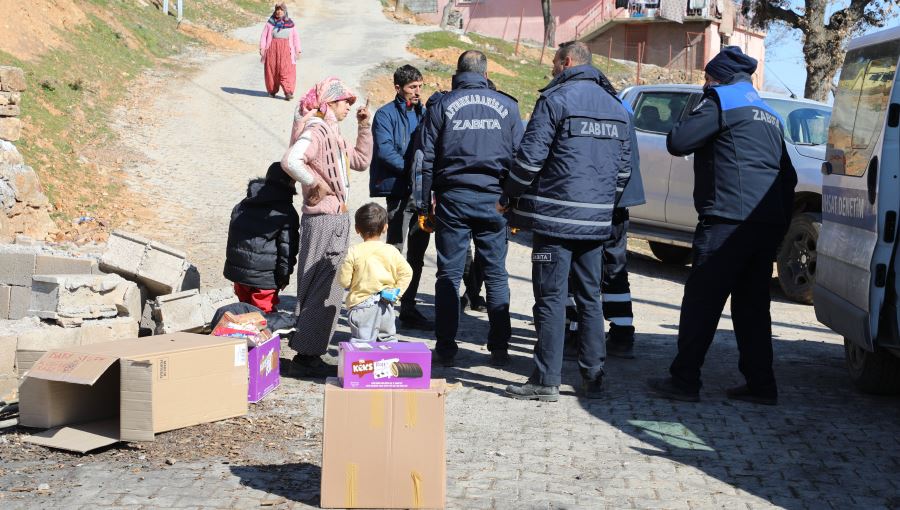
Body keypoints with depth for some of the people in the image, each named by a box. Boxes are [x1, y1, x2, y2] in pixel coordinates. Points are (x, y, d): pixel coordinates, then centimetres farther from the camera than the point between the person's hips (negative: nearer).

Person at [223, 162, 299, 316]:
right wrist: (284, 276, -2)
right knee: (264, 314, 1)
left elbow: (232, 238, 18)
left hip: (237, 269, 6)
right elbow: (287, 248, -11)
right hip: (264, 275, -6)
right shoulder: (286, 213, -10)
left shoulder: (241, 207, 12)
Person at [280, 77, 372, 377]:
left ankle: (310, 354, 21)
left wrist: (364, 127, 18)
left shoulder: (331, 132, 17)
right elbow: (290, 161, -32)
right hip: (323, 220, -10)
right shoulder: (316, 131, -14)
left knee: (330, 290, 14)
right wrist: (317, 185, -20)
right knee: (321, 289, -6)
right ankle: (306, 355, -1)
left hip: (337, 219, 10)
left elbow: (361, 161, 27)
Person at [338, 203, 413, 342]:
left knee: (361, 340, -7)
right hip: (386, 304, 4)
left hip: (362, 303, -4)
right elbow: (406, 272, 0)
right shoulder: (391, 251, 0)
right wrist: (397, 292, 5)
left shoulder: (354, 252, -9)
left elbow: (343, 280, -7)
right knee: (388, 337, 19)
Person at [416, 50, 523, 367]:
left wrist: (424, 204, 5)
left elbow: (427, 159, 1)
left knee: (449, 273, 3)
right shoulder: (506, 106, 6)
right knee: (496, 273, 7)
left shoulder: (442, 105, 2)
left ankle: (446, 348, 2)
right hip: (494, 198, 1)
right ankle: (499, 347, 7)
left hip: (453, 197, -1)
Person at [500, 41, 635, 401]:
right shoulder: (617, 107, 14)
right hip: (597, 221, 6)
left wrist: (508, 198, 1)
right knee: (590, 298, 12)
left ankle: (546, 380, -1)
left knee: (551, 297, -3)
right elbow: (626, 166, 18)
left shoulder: (556, 99, -8)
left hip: (556, 217, -6)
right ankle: (592, 378, 14)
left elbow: (530, 156, -11)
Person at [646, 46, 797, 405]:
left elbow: (678, 143, -11)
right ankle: (760, 383, 12)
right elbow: (787, 177, 26)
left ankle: (684, 381, -3)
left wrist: (693, 117, 10)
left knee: (701, 303, -4)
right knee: (753, 306, 12)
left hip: (729, 221, -8)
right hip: (768, 224, 8)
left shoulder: (721, 100, -2)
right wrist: (780, 226, 25)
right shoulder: (769, 114, 25)